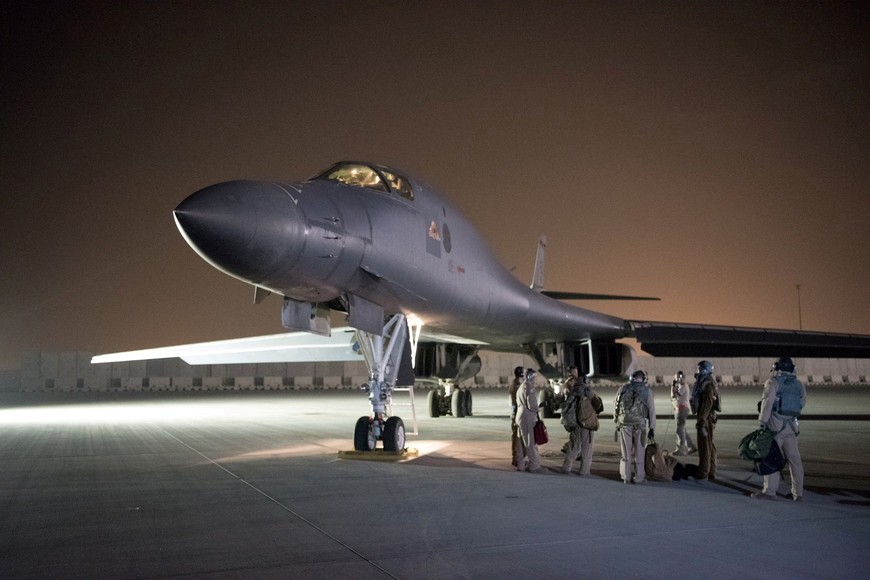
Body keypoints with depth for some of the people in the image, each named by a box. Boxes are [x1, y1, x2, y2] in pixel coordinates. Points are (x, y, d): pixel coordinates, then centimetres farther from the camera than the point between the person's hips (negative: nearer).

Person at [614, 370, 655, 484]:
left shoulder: (623, 388, 6)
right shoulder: (647, 390, 3)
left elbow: (615, 405, 6)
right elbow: (651, 410, 2)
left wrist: (616, 421, 16)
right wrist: (652, 428, 5)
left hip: (624, 423, 1)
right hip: (639, 423, -1)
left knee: (626, 451, 9)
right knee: (639, 452, 9)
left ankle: (626, 477, 13)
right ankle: (639, 477, 13)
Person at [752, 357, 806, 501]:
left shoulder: (773, 382, -6)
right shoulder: (799, 385, 11)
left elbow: (767, 403, -11)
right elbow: (801, 404, 12)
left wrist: (762, 422, -6)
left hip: (775, 425, -5)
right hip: (792, 426, 6)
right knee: (794, 459, 9)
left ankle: (769, 491, 0)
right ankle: (798, 493, 13)